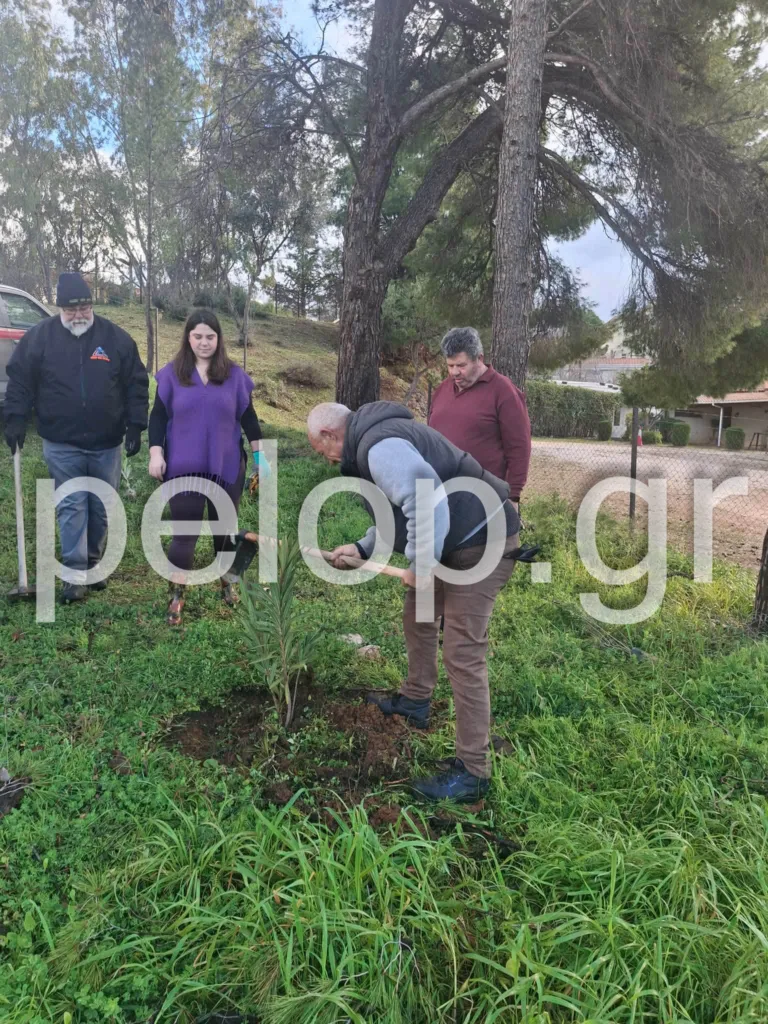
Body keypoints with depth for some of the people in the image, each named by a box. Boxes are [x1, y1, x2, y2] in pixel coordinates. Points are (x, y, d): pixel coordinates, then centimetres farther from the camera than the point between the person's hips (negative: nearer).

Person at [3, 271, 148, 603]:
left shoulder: (116, 338, -2)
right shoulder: (40, 336, -2)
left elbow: (136, 384, 1)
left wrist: (135, 426, -4)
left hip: (106, 443, 1)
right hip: (61, 444, -1)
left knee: (101, 507, 11)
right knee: (71, 507, -1)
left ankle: (93, 564, 28)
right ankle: (74, 574, 3)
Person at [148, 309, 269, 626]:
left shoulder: (234, 375, 2)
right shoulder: (172, 374, 0)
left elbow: (247, 416, 7)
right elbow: (158, 416, 1)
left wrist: (259, 453, 5)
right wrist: (156, 453, -8)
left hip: (227, 467, 2)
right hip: (184, 468, -1)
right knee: (185, 531, 0)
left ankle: (227, 581, 33)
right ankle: (176, 597, 12)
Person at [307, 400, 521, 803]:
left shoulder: (380, 447, -19)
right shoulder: (378, 439, 16)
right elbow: (401, 508, 23)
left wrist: (420, 564, -22)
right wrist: (363, 548, 17)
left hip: (482, 543, -11)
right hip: (457, 540, 11)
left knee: (462, 654, -8)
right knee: (416, 614, 24)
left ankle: (473, 772, 2)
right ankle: (415, 701, 44)